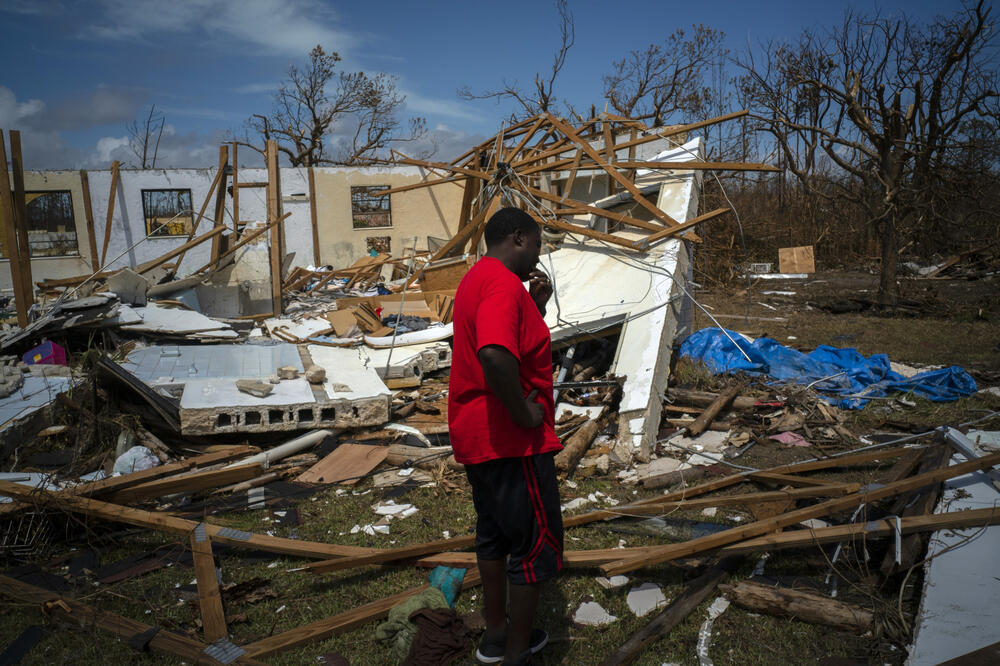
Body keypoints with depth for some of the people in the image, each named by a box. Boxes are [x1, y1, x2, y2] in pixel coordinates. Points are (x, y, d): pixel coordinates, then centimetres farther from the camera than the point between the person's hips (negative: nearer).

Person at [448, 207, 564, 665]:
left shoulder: (477, 279, 14)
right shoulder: (503, 283, -20)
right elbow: (495, 355, -38)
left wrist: (537, 306, 8)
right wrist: (525, 413, -26)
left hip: (477, 436, 11)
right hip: (511, 439, -10)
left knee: (495, 533, 21)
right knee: (537, 541, 4)